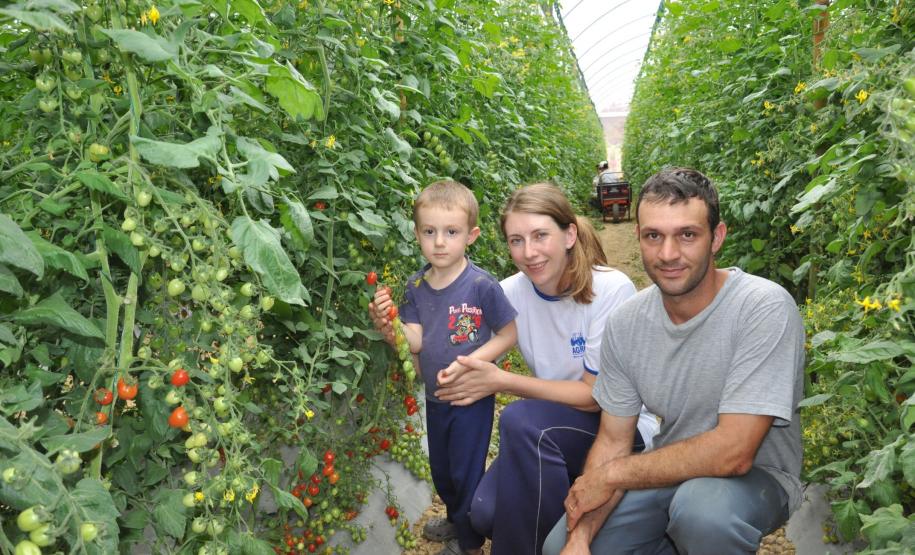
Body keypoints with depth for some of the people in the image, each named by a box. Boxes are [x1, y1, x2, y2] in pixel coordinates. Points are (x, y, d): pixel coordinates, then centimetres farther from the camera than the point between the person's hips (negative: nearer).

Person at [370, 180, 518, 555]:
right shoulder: (416, 286, -5)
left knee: (466, 471, 9)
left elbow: (509, 334, -13)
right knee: (440, 469, 23)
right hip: (435, 397, 6)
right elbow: (415, 341, -8)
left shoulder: (482, 286, -21)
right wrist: (389, 326, -26)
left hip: (472, 397, -6)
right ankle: (456, 519, 51)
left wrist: (472, 361, -24)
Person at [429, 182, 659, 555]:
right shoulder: (511, 293, -7)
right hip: (548, 433, 4)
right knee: (486, 513, -20)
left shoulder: (611, 290, -20)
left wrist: (500, 381, -25)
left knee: (522, 419, -31)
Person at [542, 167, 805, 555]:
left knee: (701, 505, -36)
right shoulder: (625, 323, -8)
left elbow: (732, 453, -29)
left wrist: (611, 475, -20)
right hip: (670, 470, 5)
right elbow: (613, 441, -3)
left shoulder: (765, 309, -25)